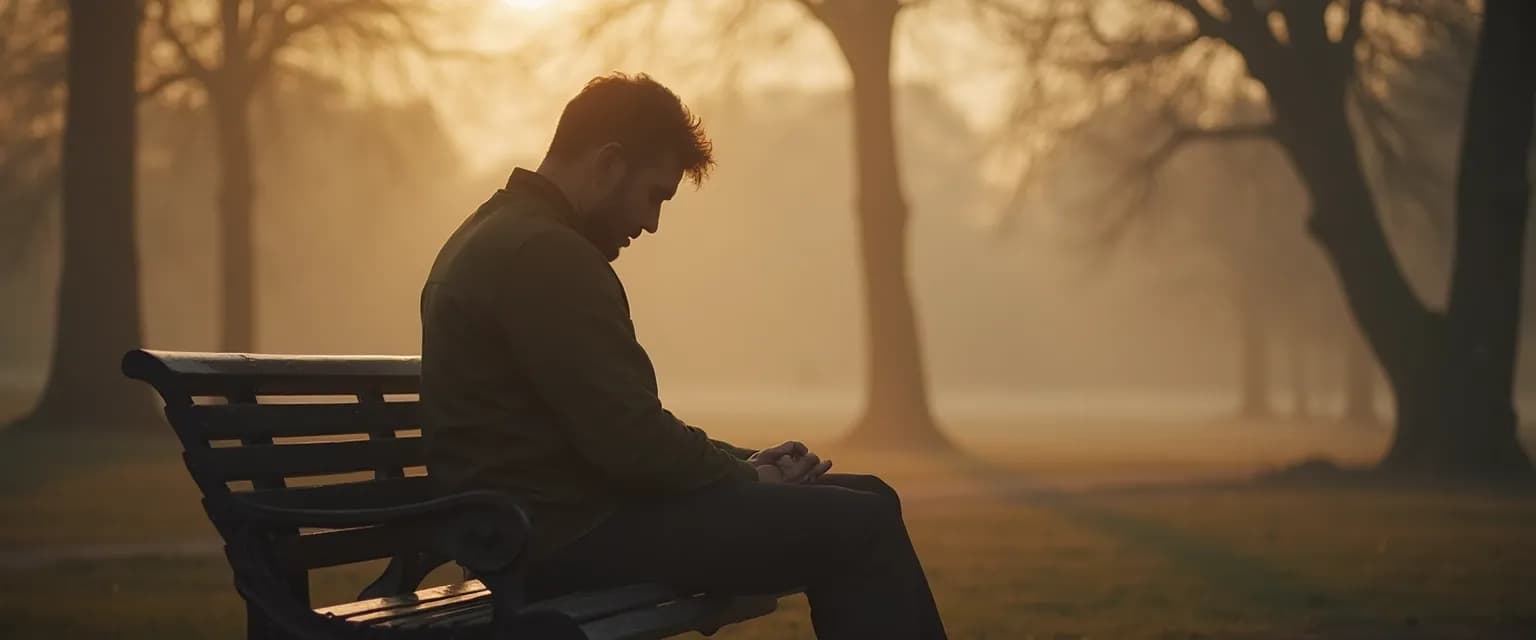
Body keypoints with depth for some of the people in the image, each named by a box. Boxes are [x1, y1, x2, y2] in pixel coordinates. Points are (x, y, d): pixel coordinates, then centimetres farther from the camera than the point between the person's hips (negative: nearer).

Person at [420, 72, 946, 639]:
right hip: (569, 534, -11)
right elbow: (632, 442, -22)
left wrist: (744, 463, 8)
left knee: (866, 501, 10)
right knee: (863, 526, -13)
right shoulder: (543, 253, -17)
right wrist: (748, 477, -4)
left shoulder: (508, 239, 17)